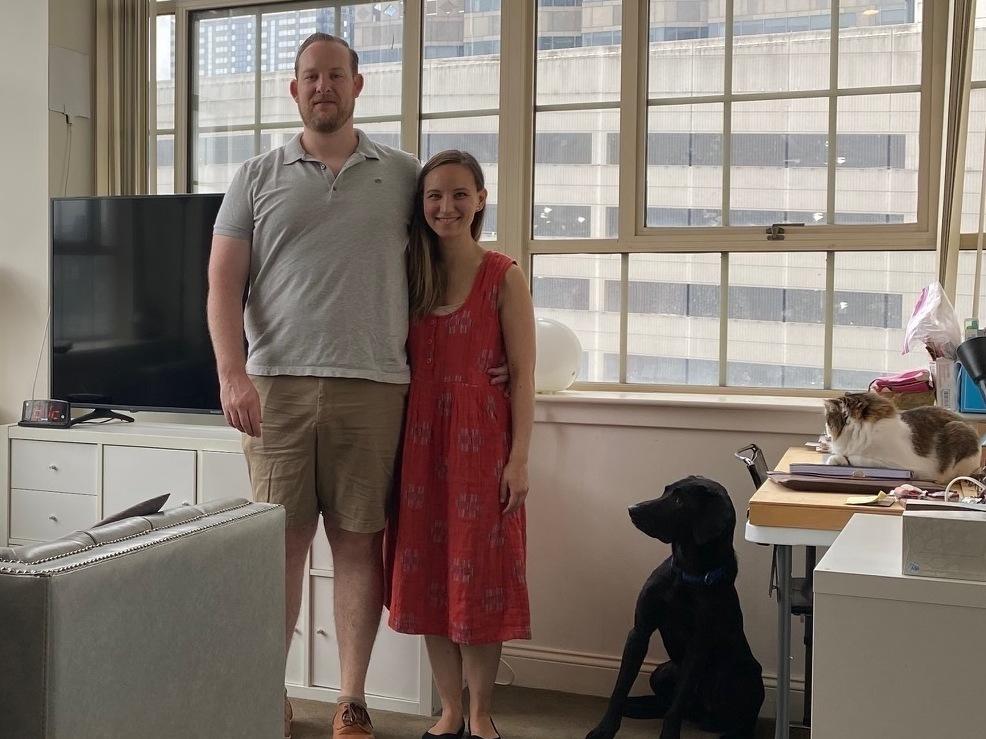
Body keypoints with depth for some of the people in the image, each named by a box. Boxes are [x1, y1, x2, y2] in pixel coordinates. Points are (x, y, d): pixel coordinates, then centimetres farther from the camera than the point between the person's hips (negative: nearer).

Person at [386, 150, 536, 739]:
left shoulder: (503, 277, -3)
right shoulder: (410, 275, 9)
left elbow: (523, 375, -6)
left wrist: (518, 458, -11)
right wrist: (398, 446, 0)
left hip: (481, 439, -4)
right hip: (421, 440, 4)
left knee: (478, 575, 2)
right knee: (428, 574, 7)